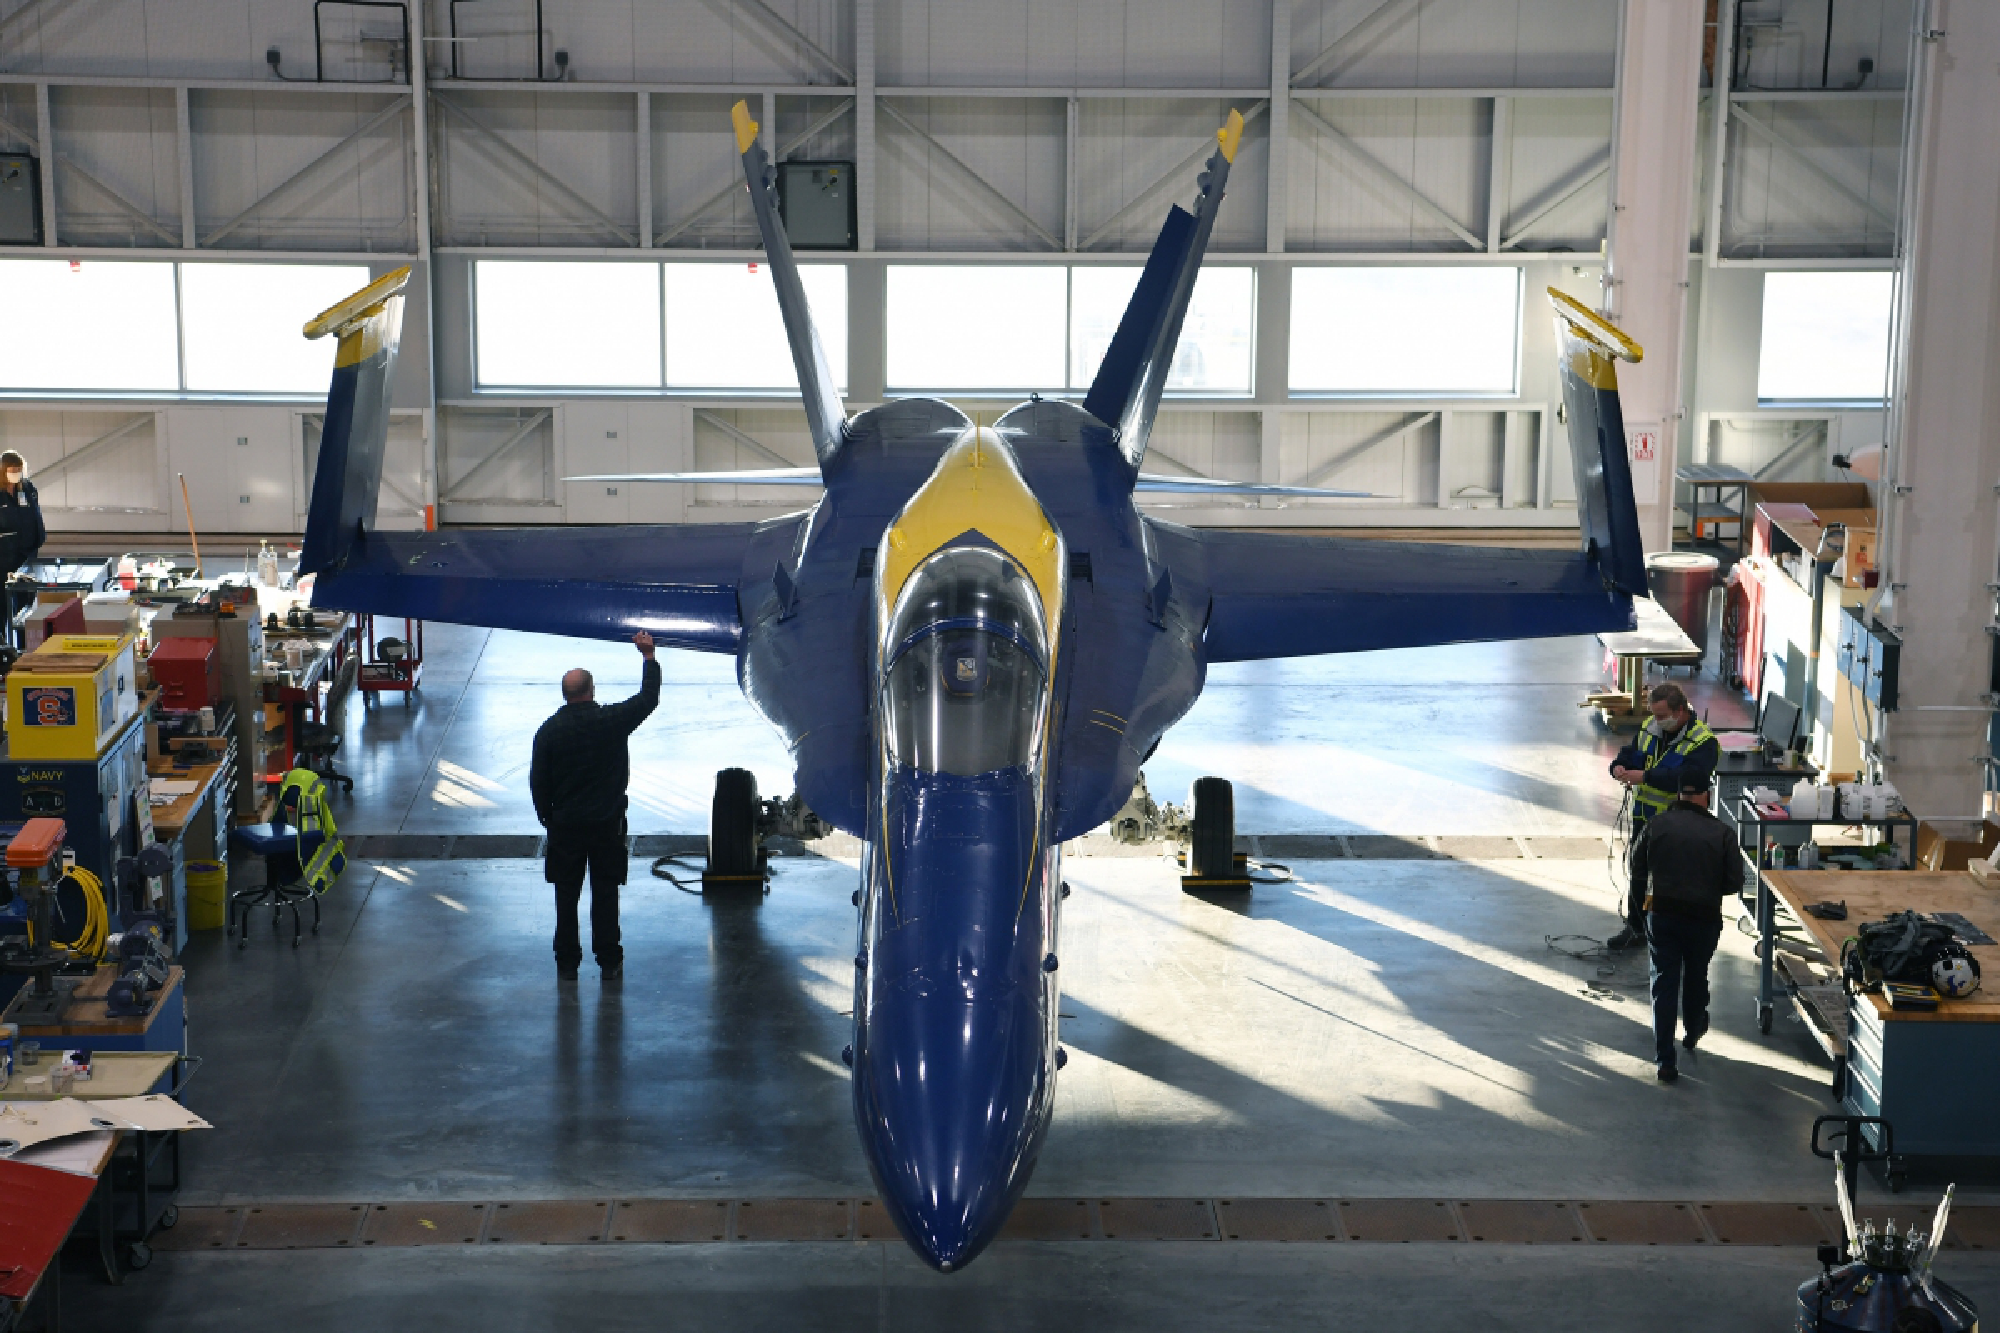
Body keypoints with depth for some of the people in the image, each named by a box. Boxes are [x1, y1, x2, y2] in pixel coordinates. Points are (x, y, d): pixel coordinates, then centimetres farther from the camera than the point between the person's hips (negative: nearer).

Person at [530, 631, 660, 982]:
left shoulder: (548, 731, -6)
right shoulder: (611, 720, -11)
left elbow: (538, 782, -1)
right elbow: (649, 699, 3)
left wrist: (547, 817, 13)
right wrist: (648, 656, 13)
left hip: (565, 825, 1)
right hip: (607, 822, -1)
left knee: (566, 896, 9)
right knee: (605, 893, 7)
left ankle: (567, 963, 13)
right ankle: (609, 962, 10)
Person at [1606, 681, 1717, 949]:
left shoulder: (1703, 742, -17)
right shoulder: (1650, 728, 7)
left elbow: (1690, 776, -30)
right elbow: (1631, 752, 15)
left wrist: (1646, 777, -33)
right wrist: (1620, 765, -10)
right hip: (1644, 817, 7)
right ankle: (1636, 928, 31)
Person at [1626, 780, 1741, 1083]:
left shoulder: (1656, 825, -3)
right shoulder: (1720, 833, -8)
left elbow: (1637, 870, 3)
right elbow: (1734, 881, -5)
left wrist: (1636, 907, 18)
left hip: (1661, 914, 0)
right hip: (1704, 917, 0)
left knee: (1664, 982, 3)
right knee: (1696, 977, 23)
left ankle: (1665, 1060, -3)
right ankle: (1693, 1031, 47)